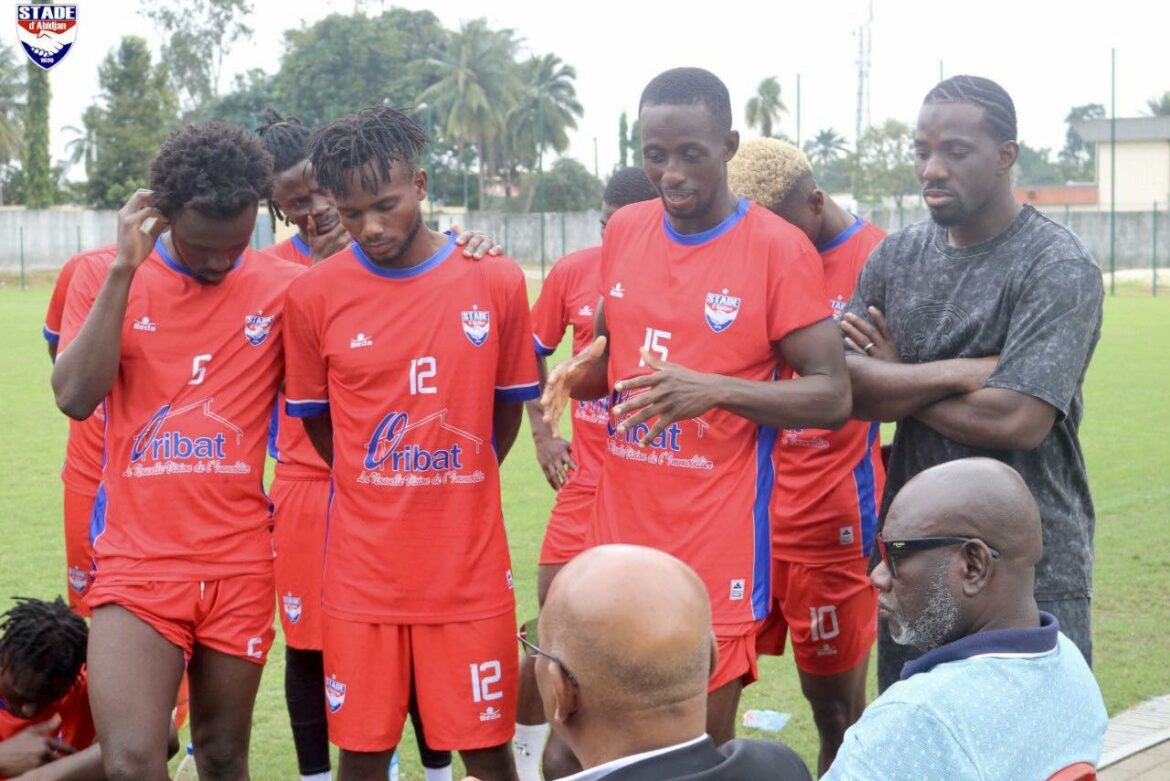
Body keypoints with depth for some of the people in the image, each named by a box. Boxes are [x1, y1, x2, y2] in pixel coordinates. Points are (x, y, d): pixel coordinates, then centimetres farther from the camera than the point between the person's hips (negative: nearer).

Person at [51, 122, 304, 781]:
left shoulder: (284, 287, 0)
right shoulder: (104, 280, 1)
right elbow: (75, 397, -12)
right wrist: (124, 271, -15)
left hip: (241, 566, 1)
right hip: (137, 562, -1)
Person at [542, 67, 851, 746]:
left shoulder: (780, 249, -10)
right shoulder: (623, 231, 7)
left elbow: (833, 397, -12)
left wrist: (717, 391, -25)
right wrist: (581, 374, -4)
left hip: (720, 540, -5)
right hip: (622, 530, 5)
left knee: (706, 737, 1)